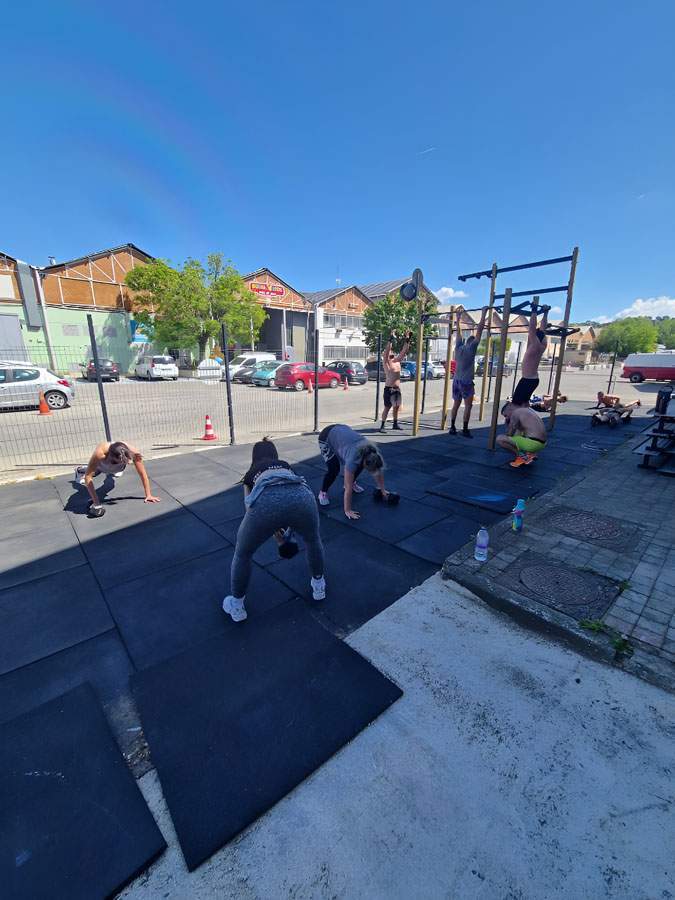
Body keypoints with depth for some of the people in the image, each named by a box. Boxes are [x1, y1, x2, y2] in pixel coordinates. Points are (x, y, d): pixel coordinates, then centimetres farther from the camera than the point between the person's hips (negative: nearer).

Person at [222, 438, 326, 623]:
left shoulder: (251, 474, 38)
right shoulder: (286, 465, 41)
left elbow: (252, 510, 36)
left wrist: (277, 536, 45)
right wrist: (290, 528, 61)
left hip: (266, 500, -2)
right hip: (301, 496, 2)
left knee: (243, 553, 28)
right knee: (313, 539, 37)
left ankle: (237, 606, 44)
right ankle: (319, 586, 53)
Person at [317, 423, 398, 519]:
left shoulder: (373, 454, -21)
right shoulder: (353, 458, -37)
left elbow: (378, 472, -2)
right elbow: (348, 488, -35)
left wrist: (383, 490, 4)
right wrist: (347, 510, -31)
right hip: (327, 437, -6)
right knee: (334, 469, -19)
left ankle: (352, 483, 25)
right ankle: (322, 493, 3)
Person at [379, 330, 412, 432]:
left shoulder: (397, 360, 13)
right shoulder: (386, 362, -4)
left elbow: (404, 351, 13)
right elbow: (386, 350, -18)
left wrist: (407, 340, 7)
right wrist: (391, 339, -22)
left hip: (397, 388, 7)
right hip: (389, 388, -7)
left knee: (396, 406, 12)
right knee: (387, 407, -4)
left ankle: (395, 424, 24)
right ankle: (382, 425, 3)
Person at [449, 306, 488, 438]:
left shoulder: (458, 347, 8)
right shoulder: (471, 348, -7)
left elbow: (458, 331, 18)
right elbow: (479, 330, -9)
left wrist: (458, 317, 27)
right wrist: (483, 314, -5)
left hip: (456, 380, 6)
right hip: (466, 381, -6)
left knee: (456, 404, 10)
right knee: (468, 406, -2)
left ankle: (452, 427, 10)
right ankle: (465, 429, -3)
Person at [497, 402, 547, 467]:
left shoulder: (515, 413, -6)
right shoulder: (528, 410, 21)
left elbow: (509, 434, -5)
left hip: (533, 443, -10)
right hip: (542, 444, 10)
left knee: (499, 438, -12)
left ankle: (522, 456, -7)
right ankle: (531, 453, 14)